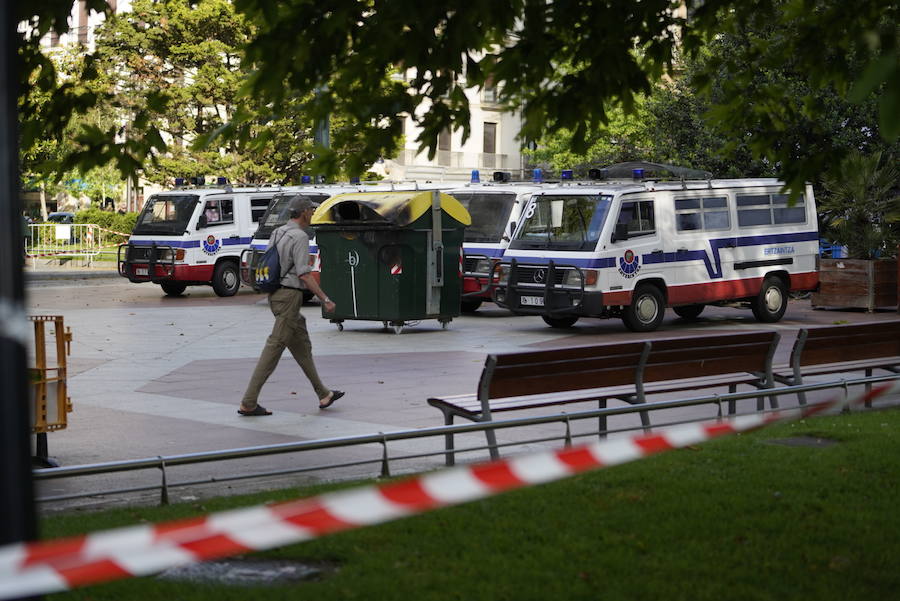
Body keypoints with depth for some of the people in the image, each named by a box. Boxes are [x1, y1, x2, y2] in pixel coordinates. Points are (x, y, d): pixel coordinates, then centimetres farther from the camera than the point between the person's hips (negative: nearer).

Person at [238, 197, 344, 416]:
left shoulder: (277, 234, 13)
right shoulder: (299, 237, -14)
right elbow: (304, 274, -19)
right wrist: (325, 299, -13)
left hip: (275, 295, 10)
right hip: (290, 295, -10)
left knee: (302, 347, 16)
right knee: (274, 348, -8)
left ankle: (323, 395, 23)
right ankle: (248, 403, -9)